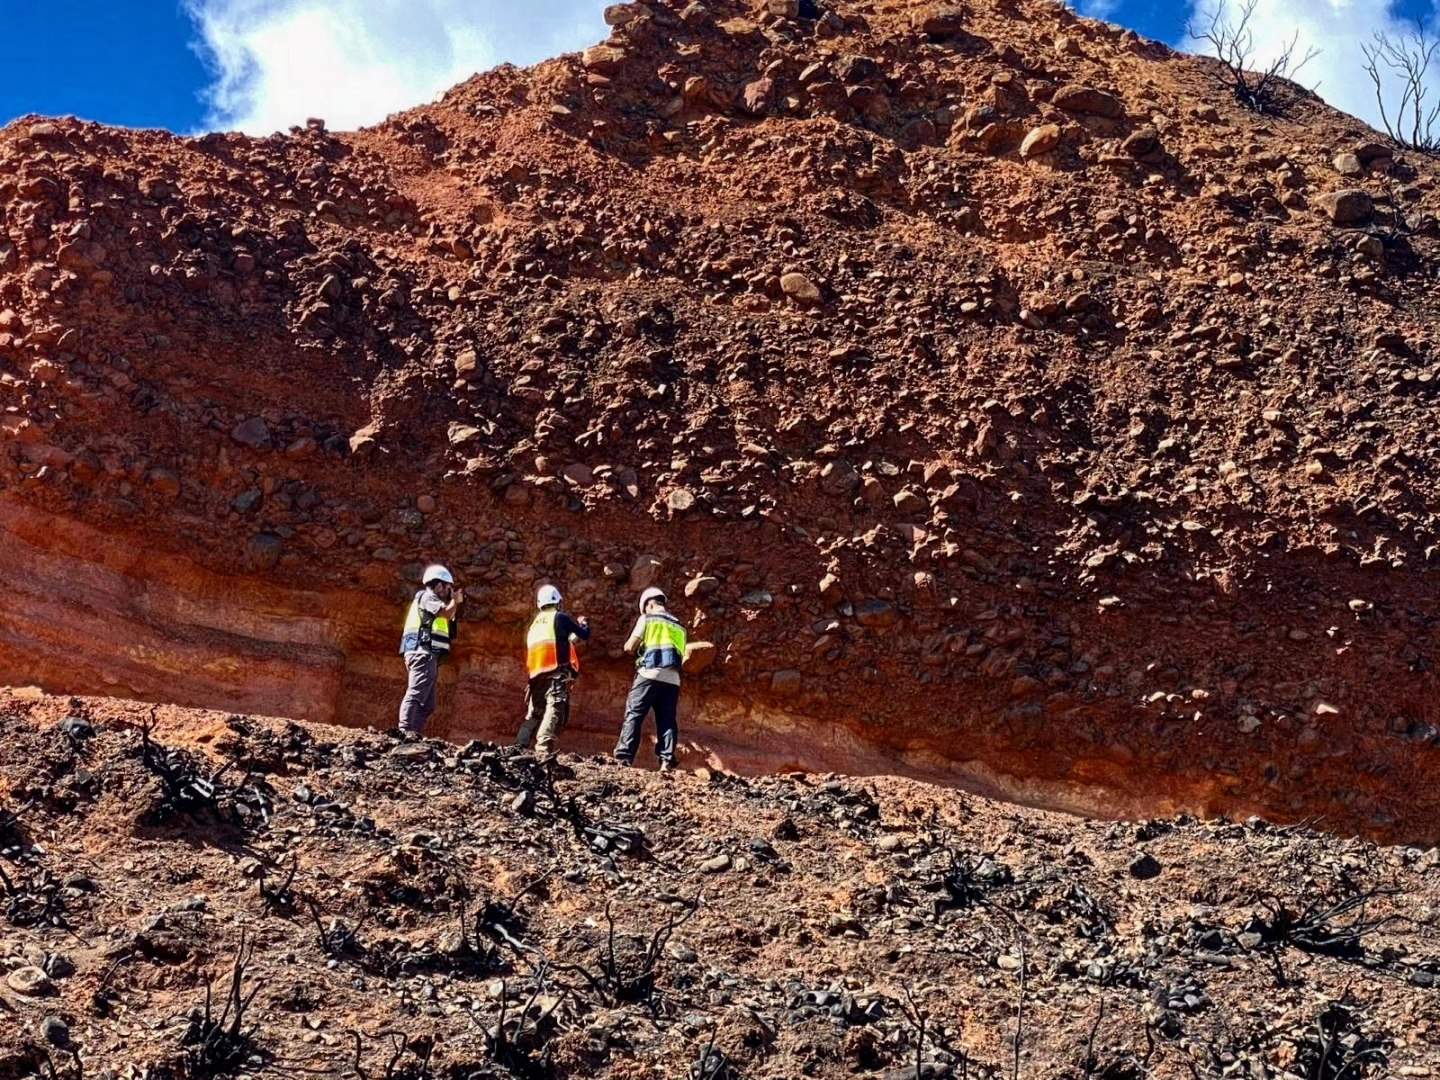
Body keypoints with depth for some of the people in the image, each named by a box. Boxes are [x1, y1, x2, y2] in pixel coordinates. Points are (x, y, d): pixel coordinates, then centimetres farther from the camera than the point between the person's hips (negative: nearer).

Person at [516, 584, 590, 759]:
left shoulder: (534, 624, 24)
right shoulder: (560, 617, 5)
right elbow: (584, 635, 8)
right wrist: (584, 623, 29)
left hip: (537, 675, 7)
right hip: (557, 673, -7)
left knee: (534, 712, 17)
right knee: (555, 710, -18)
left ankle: (519, 747, 10)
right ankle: (544, 750, -35)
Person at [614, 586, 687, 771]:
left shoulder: (647, 619, 5)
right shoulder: (679, 626, 22)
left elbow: (629, 647, 1)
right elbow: (681, 656, 19)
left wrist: (638, 648, 22)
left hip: (650, 674, -4)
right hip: (672, 678, 5)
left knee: (633, 716, -4)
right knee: (667, 720, 4)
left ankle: (624, 757, -13)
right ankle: (667, 760, -7)